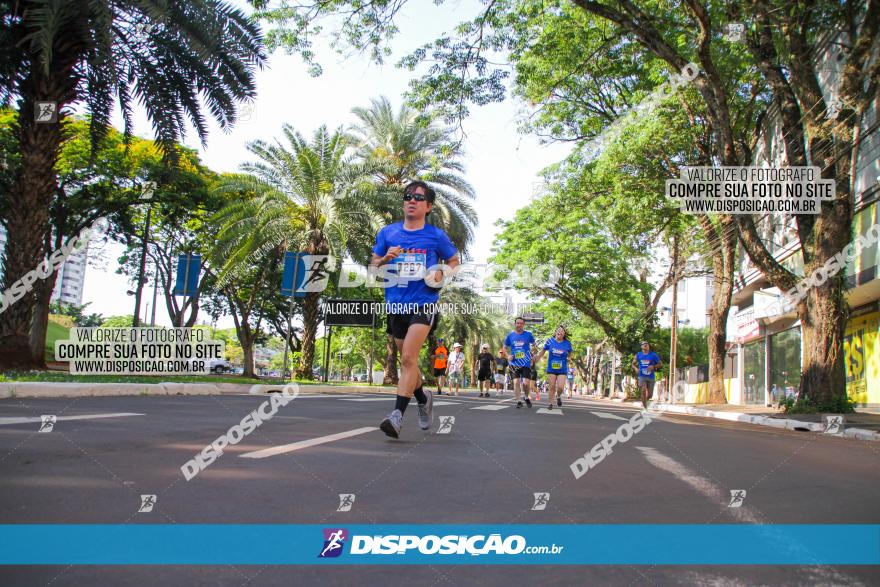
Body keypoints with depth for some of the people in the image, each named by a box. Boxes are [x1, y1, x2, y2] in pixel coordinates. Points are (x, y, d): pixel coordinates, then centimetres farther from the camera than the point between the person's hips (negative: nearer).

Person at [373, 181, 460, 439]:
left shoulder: (437, 236, 1)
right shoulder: (387, 233, 7)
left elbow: (454, 261, 15)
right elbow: (372, 267, 13)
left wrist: (441, 273, -6)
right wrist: (385, 259, -9)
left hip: (423, 304, -4)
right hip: (396, 305, 4)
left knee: (408, 358, -17)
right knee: (407, 360, 15)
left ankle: (397, 415, -18)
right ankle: (423, 398, 40)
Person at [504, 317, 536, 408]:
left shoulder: (528, 335, 1)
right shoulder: (510, 336, 3)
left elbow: (533, 346, 14)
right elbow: (505, 347, 15)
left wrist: (532, 358, 6)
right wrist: (508, 356, -2)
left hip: (526, 363, -1)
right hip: (515, 364, 1)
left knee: (526, 383, -7)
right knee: (516, 382, -3)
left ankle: (527, 398, 19)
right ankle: (518, 401, 6)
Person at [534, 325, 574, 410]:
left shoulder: (567, 343, -5)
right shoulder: (550, 341, -4)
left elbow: (570, 353, 12)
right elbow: (543, 351, 10)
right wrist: (536, 359, 12)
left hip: (562, 370, -1)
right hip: (551, 369, 1)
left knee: (560, 387, -9)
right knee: (551, 387, 4)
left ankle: (558, 397, 25)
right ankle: (551, 403, 21)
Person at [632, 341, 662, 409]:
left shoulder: (653, 355, 0)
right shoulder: (638, 355, 5)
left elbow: (660, 364, 4)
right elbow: (633, 364, 15)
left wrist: (653, 366, -15)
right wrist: (635, 368, -7)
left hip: (651, 377, 1)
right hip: (642, 376, -1)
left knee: (650, 394, 4)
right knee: (643, 390, -21)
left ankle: (644, 401, 38)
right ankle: (645, 408, -15)